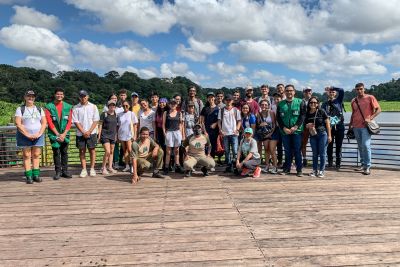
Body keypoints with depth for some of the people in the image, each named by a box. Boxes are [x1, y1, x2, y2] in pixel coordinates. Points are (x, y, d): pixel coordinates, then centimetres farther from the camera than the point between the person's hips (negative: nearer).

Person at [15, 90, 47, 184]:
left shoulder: (39, 109, 11)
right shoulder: (20, 109, 3)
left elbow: (44, 123, 5)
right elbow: (18, 124, -6)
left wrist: (39, 134, -9)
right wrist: (27, 135, -14)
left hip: (37, 136, 2)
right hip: (25, 136, -2)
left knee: (36, 155, 2)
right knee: (26, 155, -1)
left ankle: (36, 174, 7)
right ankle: (29, 176, 1)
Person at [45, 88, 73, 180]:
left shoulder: (68, 107, 4)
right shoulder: (49, 107, -1)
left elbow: (69, 121, 1)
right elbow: (50, 122, -5)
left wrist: (64, 134, -8)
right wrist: (57, 134, -9)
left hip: (65, 134, 2)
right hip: (54, 134, -2)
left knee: (64, 153, 6)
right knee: (56, 153, 0)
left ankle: (65, 171, 13)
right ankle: (58, 172, 7)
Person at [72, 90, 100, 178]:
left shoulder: (93, 107, 3)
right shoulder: (75, 108, 2)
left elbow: (96, 121, -1)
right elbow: (76, 122, -2)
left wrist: (89, 131, -10)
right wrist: (83, 132, -11)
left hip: (91, 133, 0)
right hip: (80, 133, 0)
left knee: (92, 150, 3)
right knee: (82, 151, 4)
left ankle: (92, 169, 12)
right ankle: (84, 170, 10)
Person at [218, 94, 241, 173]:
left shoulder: (236, 110, 6)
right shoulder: (221, 110, 9)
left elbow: (239, 121, 6)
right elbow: (219, 121, 9)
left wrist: (237, 129, -8)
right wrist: (220, 130, -5)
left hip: (234, 133, -2)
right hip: (225, 133, 2)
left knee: (235, 150, -10)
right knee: (226, 151, 7)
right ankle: (229, 165, 14)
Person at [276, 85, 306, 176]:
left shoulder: (300, 102, 3)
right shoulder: (281, 104, 9)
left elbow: (302, 115, -3)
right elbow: (278, 118, 6)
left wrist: (295, 127, -13)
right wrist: (284, 128, -7)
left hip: (297, 131, -2)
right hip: (285, 131, 2)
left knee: (297, 151, 1)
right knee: (287, 151, 8)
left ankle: (299, 169, 9)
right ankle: (286, 168, 16)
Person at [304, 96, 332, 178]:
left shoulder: (321, 112, -6)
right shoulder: (307, 114, 4)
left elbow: (327, 123, -4)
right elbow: (305, 125, 14)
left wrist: (329, 135, -7)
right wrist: (308, 125, -10)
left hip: (322, 134, -4)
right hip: (312, 135, 4)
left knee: (322, 153, 0)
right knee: (315, 153, 11)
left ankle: (321, 170, 9)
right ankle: (314, 170, 20)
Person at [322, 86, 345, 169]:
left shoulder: (339, 101, 8)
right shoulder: (324, 104, 8)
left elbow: (342, 91, -9)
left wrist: (332, 87, -6)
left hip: (339, 127, 0)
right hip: (329, 127, 0)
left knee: (339, 146, 3)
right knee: (329, 146, 3)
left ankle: (338, 163, 10)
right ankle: (330, 162, 13)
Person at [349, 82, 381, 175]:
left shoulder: (370, 98, -2)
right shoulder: (353, 100, 11)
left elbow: (378, 110, -3)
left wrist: (370, 119, -14)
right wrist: (350, 125, 17)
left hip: (365, 126, -5)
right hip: (356, 127, 5)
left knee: (366, 145, -12)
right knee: (360, 146, 10)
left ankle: (368, 167, -4)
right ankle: (363, 164, 19)